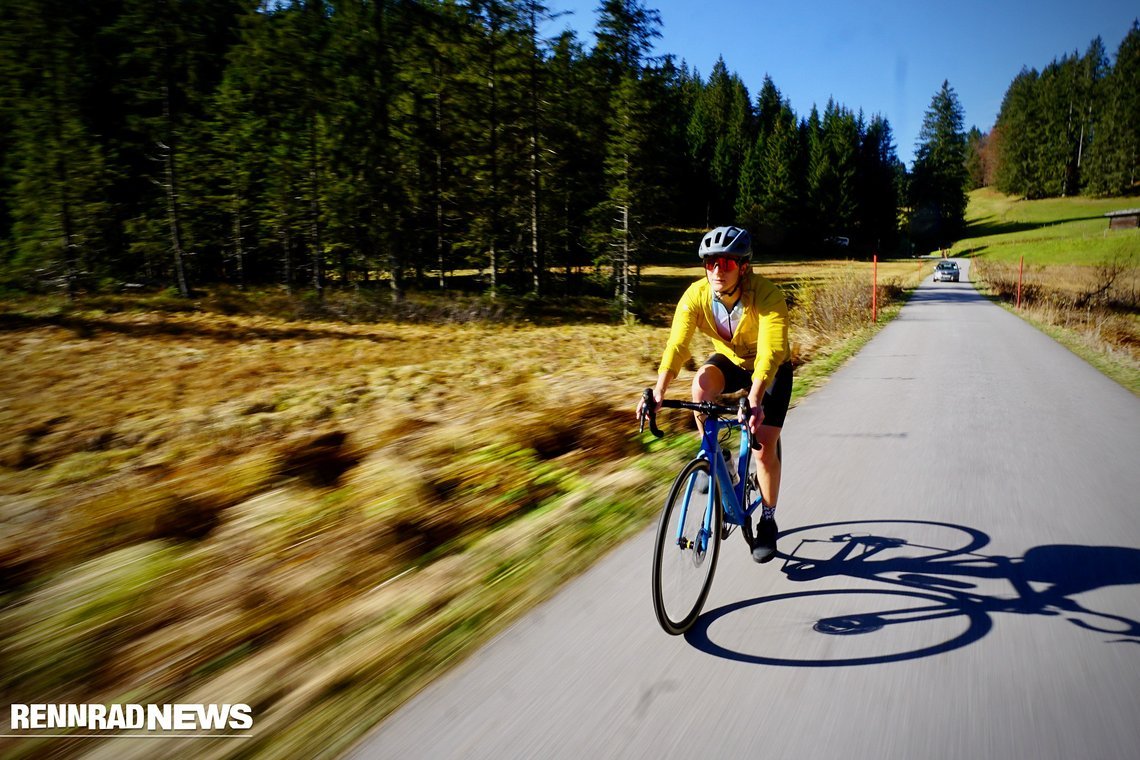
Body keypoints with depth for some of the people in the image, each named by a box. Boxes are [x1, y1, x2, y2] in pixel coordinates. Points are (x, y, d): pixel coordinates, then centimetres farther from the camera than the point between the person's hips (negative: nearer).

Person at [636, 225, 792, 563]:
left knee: (764, 448, -10)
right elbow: (676, 344, -30)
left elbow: (770, 352, -42)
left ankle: (768, 522, 12)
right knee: (702, 383, -32)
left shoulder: (766, 295, -32)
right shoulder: (696, 295, -23)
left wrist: (754, 402, -56)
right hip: (730, 360, 3)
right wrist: (658, 390, -44)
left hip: (771, 370, -3)